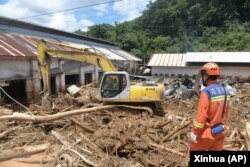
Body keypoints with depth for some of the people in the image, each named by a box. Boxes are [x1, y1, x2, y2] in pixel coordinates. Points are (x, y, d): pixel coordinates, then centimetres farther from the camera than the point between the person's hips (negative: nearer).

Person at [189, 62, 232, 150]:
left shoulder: (206, 92, -23)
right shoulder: (224, 91, 1)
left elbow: (201, 115, -23)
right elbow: (225, 112, 9)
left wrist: (194, 132, -15)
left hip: (207, 132, -7)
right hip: (220, 131, 7)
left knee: (195, 149, 12)